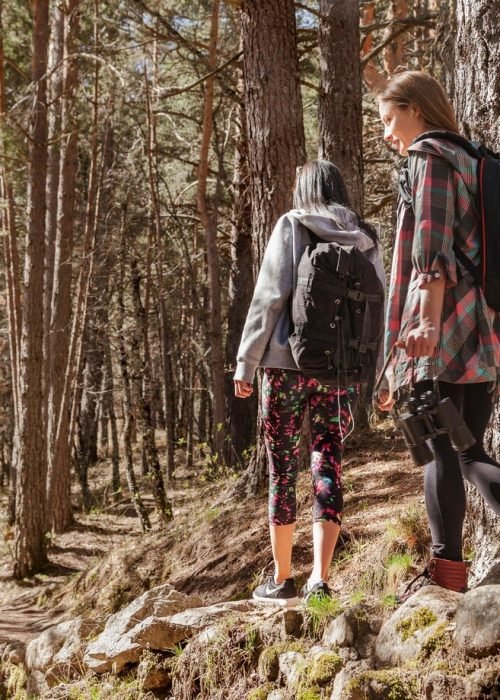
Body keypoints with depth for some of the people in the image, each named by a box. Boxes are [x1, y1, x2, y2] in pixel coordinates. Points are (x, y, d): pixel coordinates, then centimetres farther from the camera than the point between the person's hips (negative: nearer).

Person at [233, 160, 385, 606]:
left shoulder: (292, 226, 0)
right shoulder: (365, 239, 10)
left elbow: (269, 296, -6)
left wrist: (245, 363, -3)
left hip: (288, 363, -3)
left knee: (282, 469, 6)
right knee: (328, 467, 4)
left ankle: (282, 580, 12)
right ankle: (319, 579, -6)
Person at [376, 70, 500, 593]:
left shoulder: (427, 157, 0)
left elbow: (433, 243, -15)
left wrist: (428, 321, -25)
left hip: (443, 332, -9)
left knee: (440, 449, -9)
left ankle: (446, 569, -10)